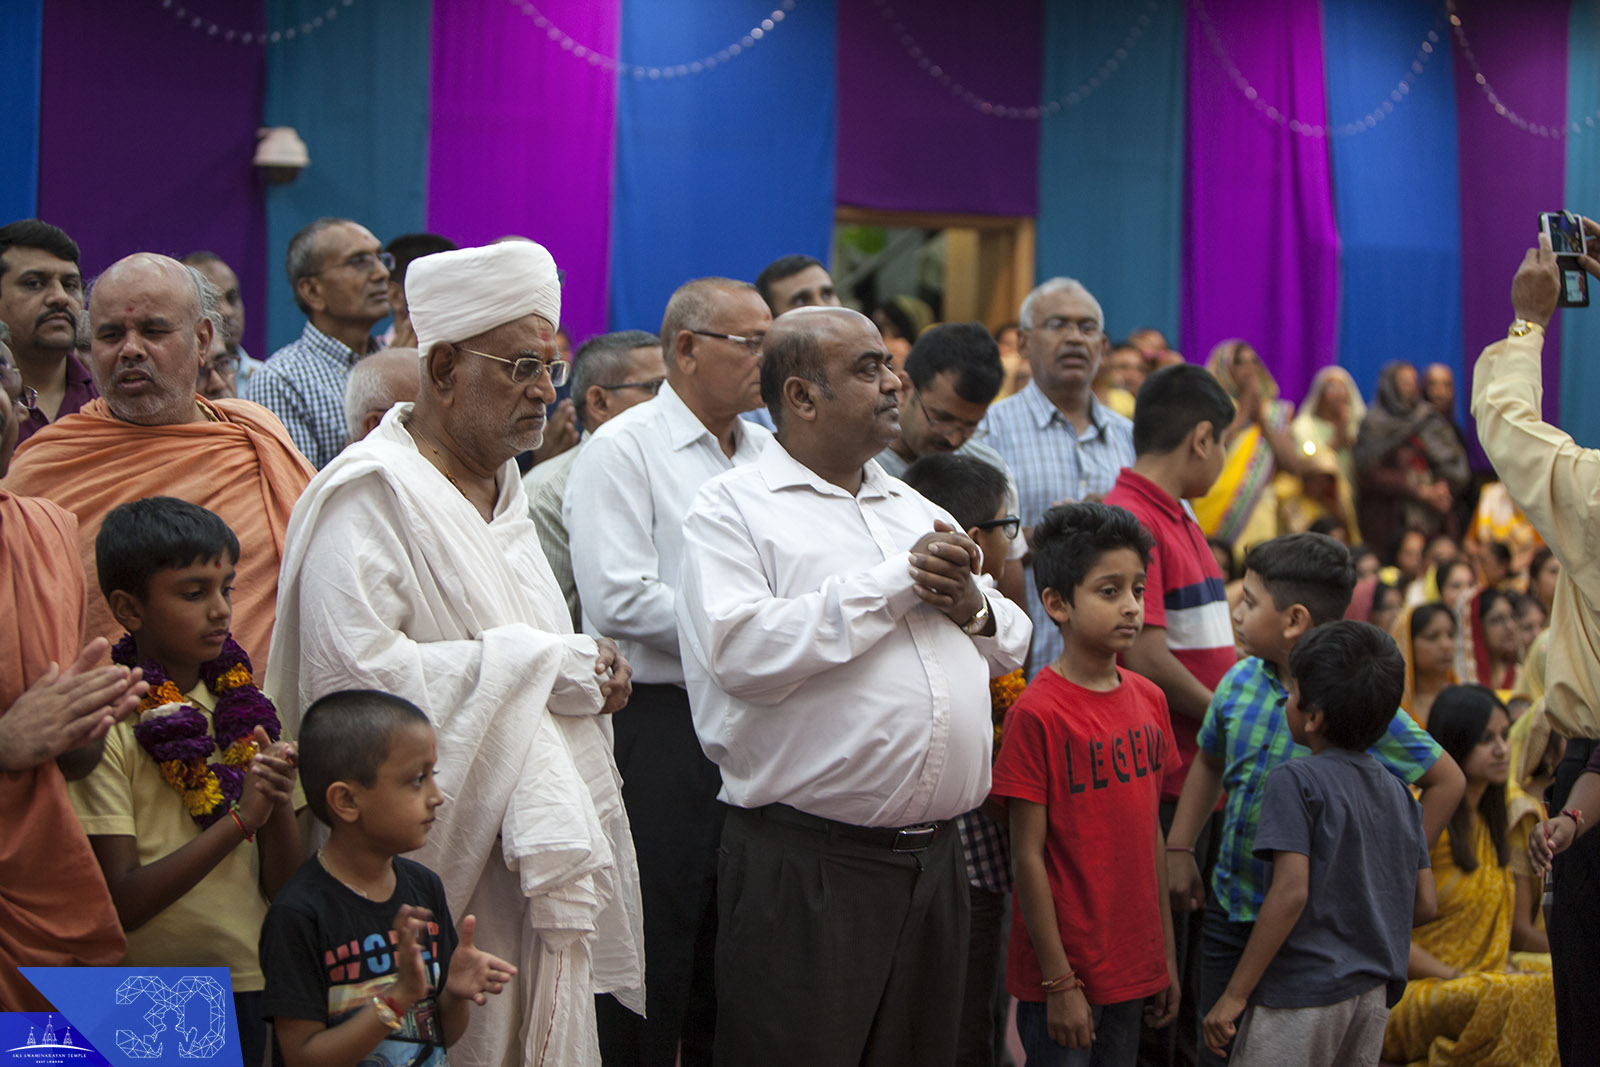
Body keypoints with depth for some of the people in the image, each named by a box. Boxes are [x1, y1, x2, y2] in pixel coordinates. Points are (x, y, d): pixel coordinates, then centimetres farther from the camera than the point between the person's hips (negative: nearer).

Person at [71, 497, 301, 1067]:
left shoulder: (248, 709, 5)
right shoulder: (106, 726, -11)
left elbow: (284, 889, 4)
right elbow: (120, 903, -16)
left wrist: (279, 808, -16)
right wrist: (240, 817, -21)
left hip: (254, 988, 5)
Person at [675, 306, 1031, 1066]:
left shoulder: (916, 511, 19)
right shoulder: (732, 508, -3)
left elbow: (1011, 648, 21)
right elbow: (742, 653, -19)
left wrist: (970, 606, -3)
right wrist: (896, 584, -14)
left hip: (933, 857, 7)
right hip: (805, 863, -6)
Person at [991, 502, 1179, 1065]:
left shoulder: (1149, 701, 7)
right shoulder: (1039, 713, -14)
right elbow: (1028, 856, -13)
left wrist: (1166, 957, 13)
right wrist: (1059, 983, -13)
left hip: (1133, 970, 6)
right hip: (1064, 975, -6)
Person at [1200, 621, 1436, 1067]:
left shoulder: (1295, 781, -11)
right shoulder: (1396, 792, 9)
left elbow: (1291, 891, -19)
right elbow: (1424, 904, 9)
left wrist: (1235, 994, -16)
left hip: (1301, 999, -7)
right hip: (1373, 996, 7)